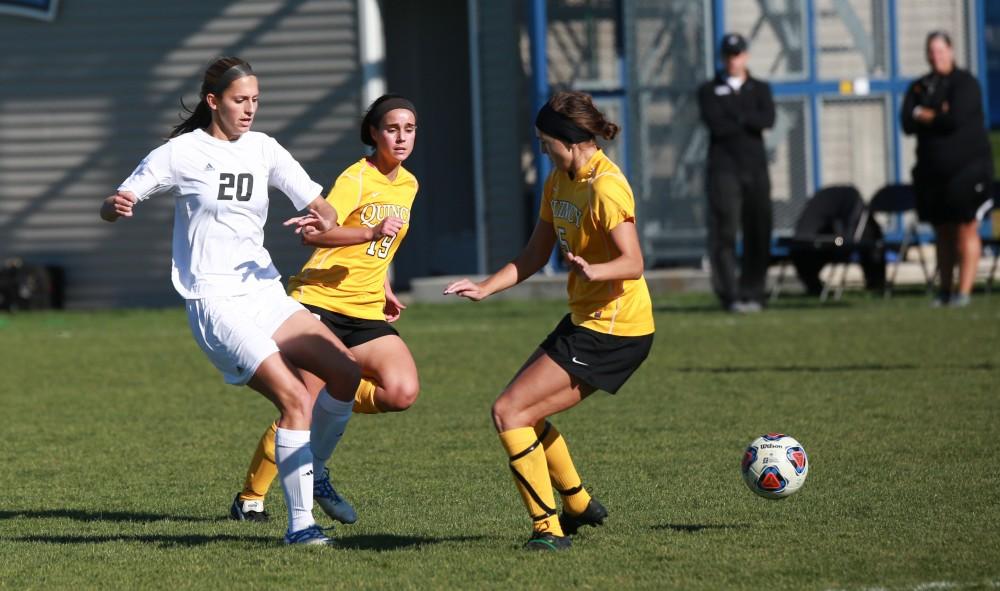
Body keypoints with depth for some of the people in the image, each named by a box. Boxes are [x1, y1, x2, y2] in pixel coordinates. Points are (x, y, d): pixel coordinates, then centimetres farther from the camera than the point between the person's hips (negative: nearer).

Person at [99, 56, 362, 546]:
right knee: (293, 397, -20)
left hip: (265, 293, 6)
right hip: (215, 301, -6)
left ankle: (312, 472, 17)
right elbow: (113, 207, 1)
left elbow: (321, 207, 7)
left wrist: (321, 222, -16)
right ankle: (300, 524, -17)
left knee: (346, 373, -6)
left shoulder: (263, 150, 9)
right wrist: (116, 206, -23)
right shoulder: (180, 154, -3)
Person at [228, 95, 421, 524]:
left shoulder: (408, 185, 14)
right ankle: (249, 498, 4)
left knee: (403, 392, -18)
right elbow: (312, 233, -24)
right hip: (320, 301, -6)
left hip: (366, 313, 6)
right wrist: (371, 232, -33)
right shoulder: (358, 178, -11)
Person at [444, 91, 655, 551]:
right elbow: (535, 256, 15)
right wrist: (485, 288, 4)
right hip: (586, 319, 10)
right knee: (525, 409, 21)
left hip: (612, 331, -10)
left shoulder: (605, 187, -20)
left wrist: (592, 271, -45)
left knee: (509, 412, -13)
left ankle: (548, 528, -7)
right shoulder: (559, 181, 9)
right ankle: (579, 504, 34)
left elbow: (633, 263, -27)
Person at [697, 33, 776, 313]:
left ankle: (752, 294, 8)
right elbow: (715, 123, -8)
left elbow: (768, 119, -4)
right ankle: (730, 296, -12)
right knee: (725, 230, -11)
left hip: (755, 167, 3)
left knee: (758, 231, 0)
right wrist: (747, 121, -2)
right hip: (723, 167, -3)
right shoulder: (709, 90, 10)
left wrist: (733, 116, -5)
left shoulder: (760, 89, 16)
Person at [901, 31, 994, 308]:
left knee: (966, 230, -8)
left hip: (967, 168, -5)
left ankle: (964, 290, -8)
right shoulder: (919, 88, 12)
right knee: (943, 232, 9)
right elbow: (907, 123, -1)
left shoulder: (965, 83, -4)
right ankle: (945, 289, 15)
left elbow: (956, 119, -19)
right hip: (933, 170, 5)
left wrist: (924, 115, -6)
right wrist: (939, 115, -12)